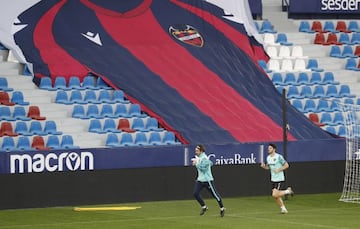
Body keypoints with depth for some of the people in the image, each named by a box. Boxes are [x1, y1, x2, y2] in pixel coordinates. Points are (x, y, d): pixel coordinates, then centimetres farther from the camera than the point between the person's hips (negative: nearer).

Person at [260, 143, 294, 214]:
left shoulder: (279, 157, -14)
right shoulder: (268, 158, 7)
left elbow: (286, 165, -11)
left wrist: (279, 170, -21)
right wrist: (264, 166, -1)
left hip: (279, 179, -7)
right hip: (273, 179, 7)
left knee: (275, 195, -15)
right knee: (276, 196, 8)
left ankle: (288, 191, 6)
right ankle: (283, 208, 23)